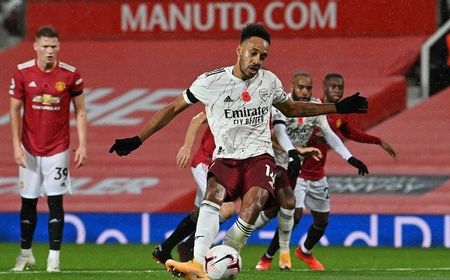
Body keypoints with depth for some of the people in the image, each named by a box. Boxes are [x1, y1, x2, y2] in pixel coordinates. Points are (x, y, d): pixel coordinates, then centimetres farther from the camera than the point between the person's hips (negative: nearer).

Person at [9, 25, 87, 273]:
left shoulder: (70, 75, -4)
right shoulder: (22, 73, -3)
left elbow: (80, 112, 2)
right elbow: (14, 110, 2)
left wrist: (82, 145, -5)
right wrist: (16, 146, -5)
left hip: (58, 149, -1)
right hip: (29, 149, 1)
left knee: (55, 201, -5)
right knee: (28, 201, 6)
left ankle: (54, 257, -2)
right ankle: (25, 254, 19)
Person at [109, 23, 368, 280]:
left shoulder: (269, 82, 7)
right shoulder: (211, 82, -3)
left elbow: (291, 109, 28)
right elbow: (173, 109, 6)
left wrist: (339, 108, 25)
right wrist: (137, 140, 1)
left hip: (259, 156, 2)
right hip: (226, 158, -2)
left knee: (252, 207, -29)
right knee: (214, 194, -33)